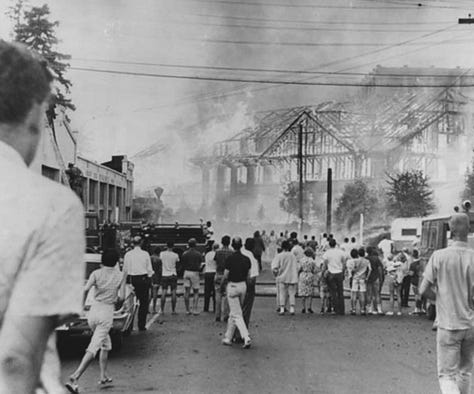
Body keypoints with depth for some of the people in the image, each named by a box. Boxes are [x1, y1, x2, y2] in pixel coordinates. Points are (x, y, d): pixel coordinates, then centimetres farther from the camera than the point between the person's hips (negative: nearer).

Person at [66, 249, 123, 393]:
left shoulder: (96, 273, 1)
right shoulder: (119, 275, -1)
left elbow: (85, 290, -12)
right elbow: (122, 296, -1)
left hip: (93, 311, 4)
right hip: (107, 313, -4)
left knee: (106, 344, 23)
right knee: (94, 348, -9)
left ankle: (104, 376, 26)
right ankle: (74, 378, -23)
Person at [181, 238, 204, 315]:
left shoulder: (184, 254, 1)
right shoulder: (198, 254, -5)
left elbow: (183, 265, 2)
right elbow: (200, 266, -3)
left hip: (186, 272, 2)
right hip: (195, 273, -2)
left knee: (187, 292, 6)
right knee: (196, 292, 6)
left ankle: (187, 310, 8)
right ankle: (195, 310, -1)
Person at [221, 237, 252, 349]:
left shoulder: (230, 258, -13)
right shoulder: (246, 259, 2)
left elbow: (226, 275, -10)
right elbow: (248, 276, 6)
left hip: (232, 286, -5)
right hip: (243, 285, 5)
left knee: (237, 315, -4)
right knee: (233, 313, 18)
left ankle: (246, 338, -18)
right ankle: (228, 338, 25)